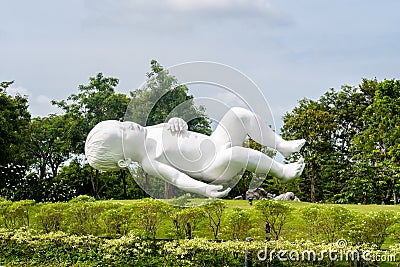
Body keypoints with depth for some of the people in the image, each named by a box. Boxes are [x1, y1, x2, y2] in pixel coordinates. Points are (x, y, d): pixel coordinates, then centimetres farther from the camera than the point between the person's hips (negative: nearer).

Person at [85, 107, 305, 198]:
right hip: (216, 168, -9)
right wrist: (204, 189, -45)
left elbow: (172, 127, 15)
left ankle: (282, 146, 7)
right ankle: (281, 171, -19)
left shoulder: (147, 133, 5)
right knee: (231, 156, -40)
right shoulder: (149, 163, -19)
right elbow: (177, 178, -30)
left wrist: (176, 122, -10)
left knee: (240, 114, -3)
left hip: (215, 142, 9)